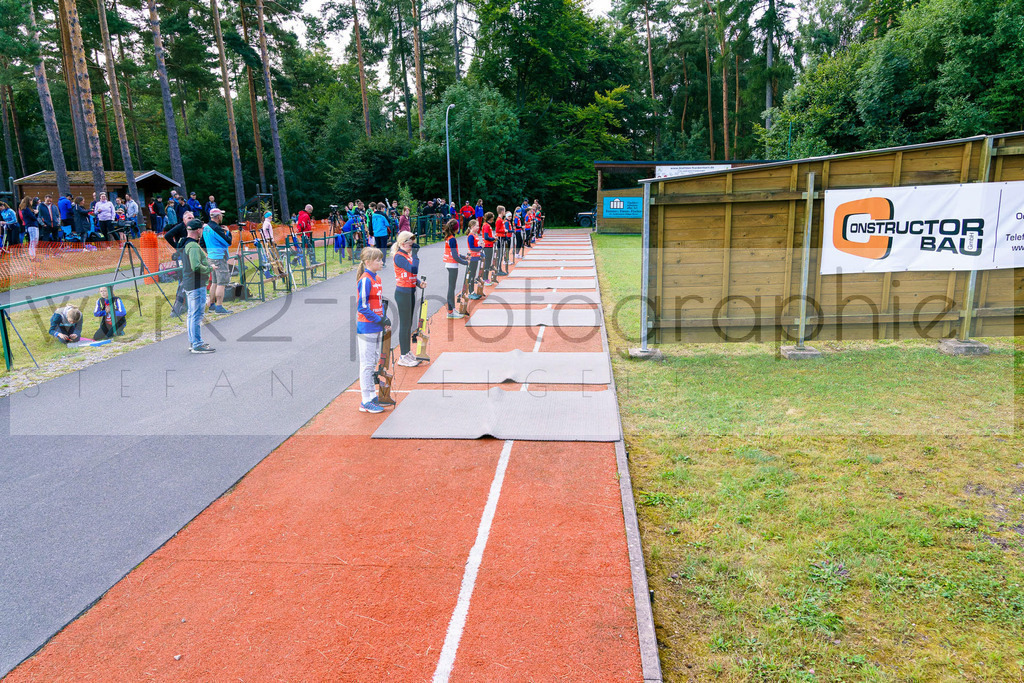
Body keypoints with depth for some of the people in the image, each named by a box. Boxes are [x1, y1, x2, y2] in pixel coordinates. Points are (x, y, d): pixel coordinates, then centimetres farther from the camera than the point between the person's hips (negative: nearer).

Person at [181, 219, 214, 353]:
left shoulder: (185, 244, 13)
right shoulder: (193, 246, -20)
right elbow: (196, 267, -29)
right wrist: (209, 268, -13)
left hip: (188, 284, 11)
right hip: (196, 285, -11)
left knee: (192, 314, 18)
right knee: (197, 315, -6)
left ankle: (192, 342, 27)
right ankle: (197, 345, -2)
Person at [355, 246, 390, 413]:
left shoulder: (377, 278, 10)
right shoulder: (365, 280, -16)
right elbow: (362, 307, -19)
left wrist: (385, 320, 6)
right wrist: (380, 320, -18)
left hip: (375, 327, 9)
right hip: (366, 327, -9)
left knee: (372, 363, 16)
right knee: (367, 364, -1)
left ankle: (372, 396, 27)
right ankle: (366, 402, 7)